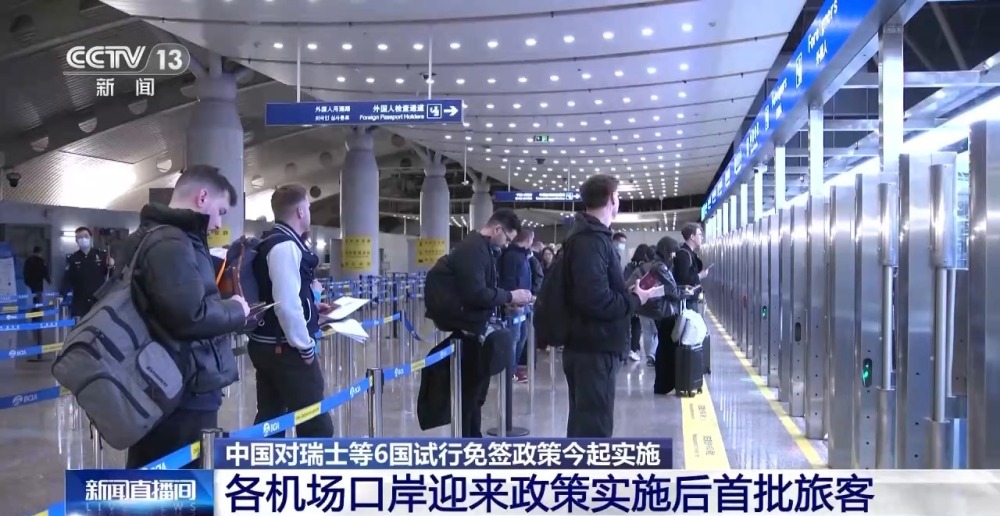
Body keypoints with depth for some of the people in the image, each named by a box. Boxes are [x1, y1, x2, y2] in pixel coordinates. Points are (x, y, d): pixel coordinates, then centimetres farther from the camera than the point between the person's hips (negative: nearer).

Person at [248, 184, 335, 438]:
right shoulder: (286, 245, -17)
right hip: (285, 348, -10)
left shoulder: (271, 242, 13)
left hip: (266, 345, 10)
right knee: (316, 425, -3)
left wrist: (313, 307, 17)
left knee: (268, 420, 15)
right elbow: (286, 304, -25)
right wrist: (306, 346, -15)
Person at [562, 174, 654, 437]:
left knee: (584, 424, 19)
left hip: (590, 346, 11)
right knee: (595, 426, -5)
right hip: (595, 349, -11)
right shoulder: (590, 240, -18)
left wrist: (628, 293, 5)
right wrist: (635, 299, -13)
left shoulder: (590, 235, 14)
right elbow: (598, 301, -28)